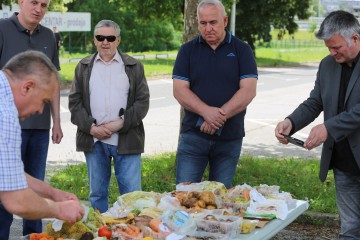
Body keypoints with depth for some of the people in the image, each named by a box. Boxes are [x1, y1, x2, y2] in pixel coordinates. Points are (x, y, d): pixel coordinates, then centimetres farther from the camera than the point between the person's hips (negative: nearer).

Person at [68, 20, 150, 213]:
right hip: (93, 139, 2)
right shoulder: (83, 67, 12)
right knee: (97, 193, 9)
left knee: (131, 192, -2)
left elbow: (142, 101, 1)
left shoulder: (134, 67, 7)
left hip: (126, 139, -2)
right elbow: (74, 101, 6)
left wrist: (121, 124, -11)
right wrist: (91, 127, -7)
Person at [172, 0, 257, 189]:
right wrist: (206, 111, -20)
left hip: (230, 138, 0)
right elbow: (179, 90, -3)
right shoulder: (188, 50, 6)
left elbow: (248, 91, -6)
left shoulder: (241, 50, 4)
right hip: (193, 135, 0)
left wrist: (220, 116, -17)